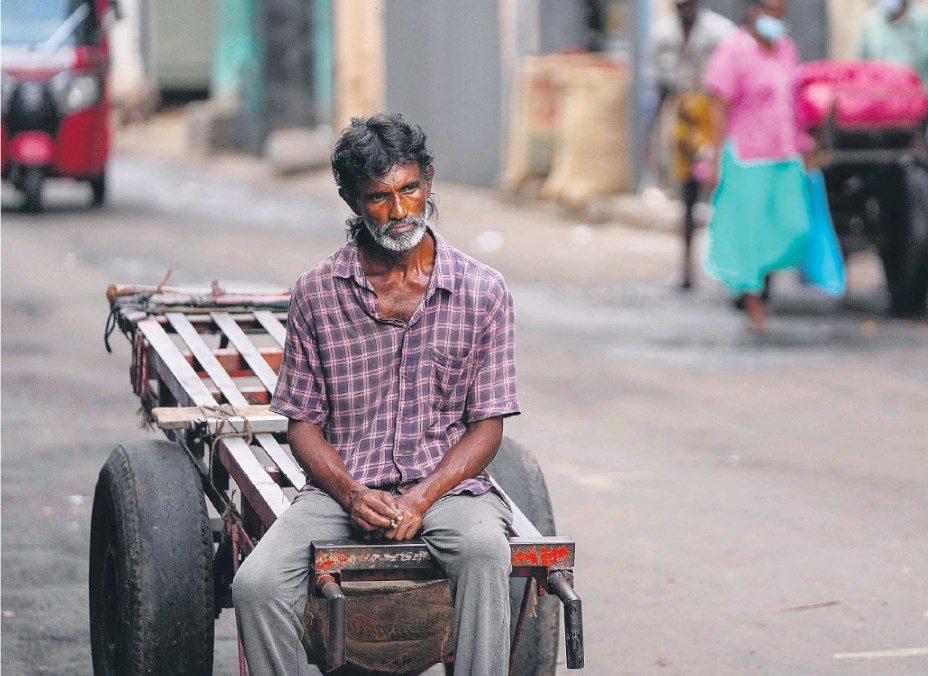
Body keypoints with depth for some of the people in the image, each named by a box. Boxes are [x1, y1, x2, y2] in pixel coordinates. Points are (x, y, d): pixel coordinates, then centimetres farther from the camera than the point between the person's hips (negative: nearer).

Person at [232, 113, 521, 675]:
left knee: (484, 549, -37)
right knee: (256, 585, -26)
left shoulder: (483, 291, 2)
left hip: (448, 485, -1)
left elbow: (487, 425, 3)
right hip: (343, 487, 1)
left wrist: (420, 499, -13)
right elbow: (304, 423, 7)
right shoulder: (317, 293, 5)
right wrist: (352, 494, -12)